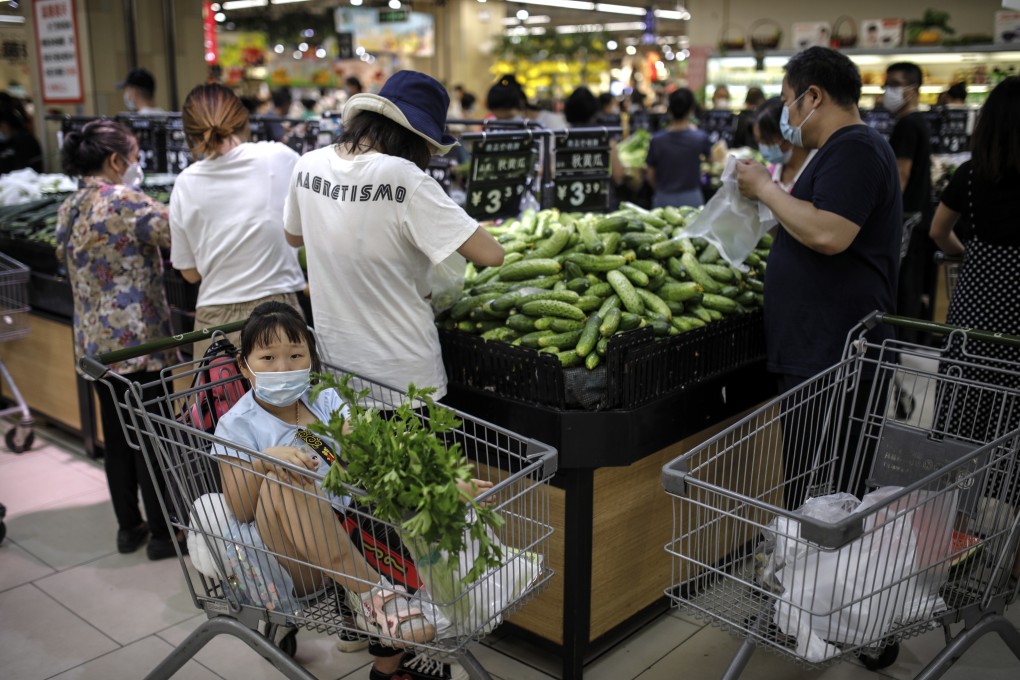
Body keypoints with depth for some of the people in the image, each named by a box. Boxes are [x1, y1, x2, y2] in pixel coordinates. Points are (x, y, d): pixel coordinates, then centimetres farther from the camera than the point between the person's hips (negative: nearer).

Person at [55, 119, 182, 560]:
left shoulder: (70, 209, 11)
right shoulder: (124, 202, -16)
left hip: (93, 341, 8)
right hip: (135, 338, -8)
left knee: (116, 433, 16)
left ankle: (129, 527, 26)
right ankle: (163, 533, 11)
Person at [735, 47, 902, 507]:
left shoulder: (853, 150, -13)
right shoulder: (850, 147, 21)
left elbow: (827, 235, -26)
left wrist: (765, 188, -13)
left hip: (831, 359, -11)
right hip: (820, 352, 11)